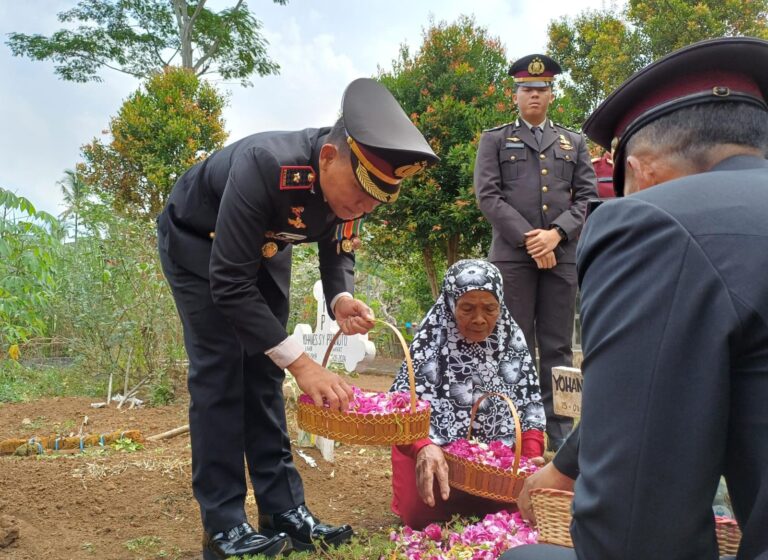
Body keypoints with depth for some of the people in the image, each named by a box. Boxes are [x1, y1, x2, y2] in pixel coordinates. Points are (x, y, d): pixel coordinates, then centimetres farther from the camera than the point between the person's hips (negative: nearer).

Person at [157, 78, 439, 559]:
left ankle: (284, 510, 8)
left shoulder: (353, 180, -21)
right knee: (220, 373, -11)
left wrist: (341, 299, -27)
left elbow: (339, 249, -5)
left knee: (264, 374, 3)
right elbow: (229, 284, -39)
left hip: (264, 246, 6)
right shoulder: (264, 167, -41)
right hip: (198, 243, -5)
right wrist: (300, 362, -42)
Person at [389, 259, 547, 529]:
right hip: (437, 451, -2)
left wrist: (532, 457, -18)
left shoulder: (512, 342, -5)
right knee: (421, 513, -19)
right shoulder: (430, 342, -15)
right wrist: (424, 448, -41)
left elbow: (531, 405, -1)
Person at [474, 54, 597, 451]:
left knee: (558, 349, 4)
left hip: (561, 255, 2)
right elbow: (488, 195, 0)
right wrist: (528, 239, -10)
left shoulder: (574, 143, 19)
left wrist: (556, 234, -8)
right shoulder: (495, 139, 12)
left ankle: (560, 436, 9)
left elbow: (587, 197, 10)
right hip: (512, 255, -2)